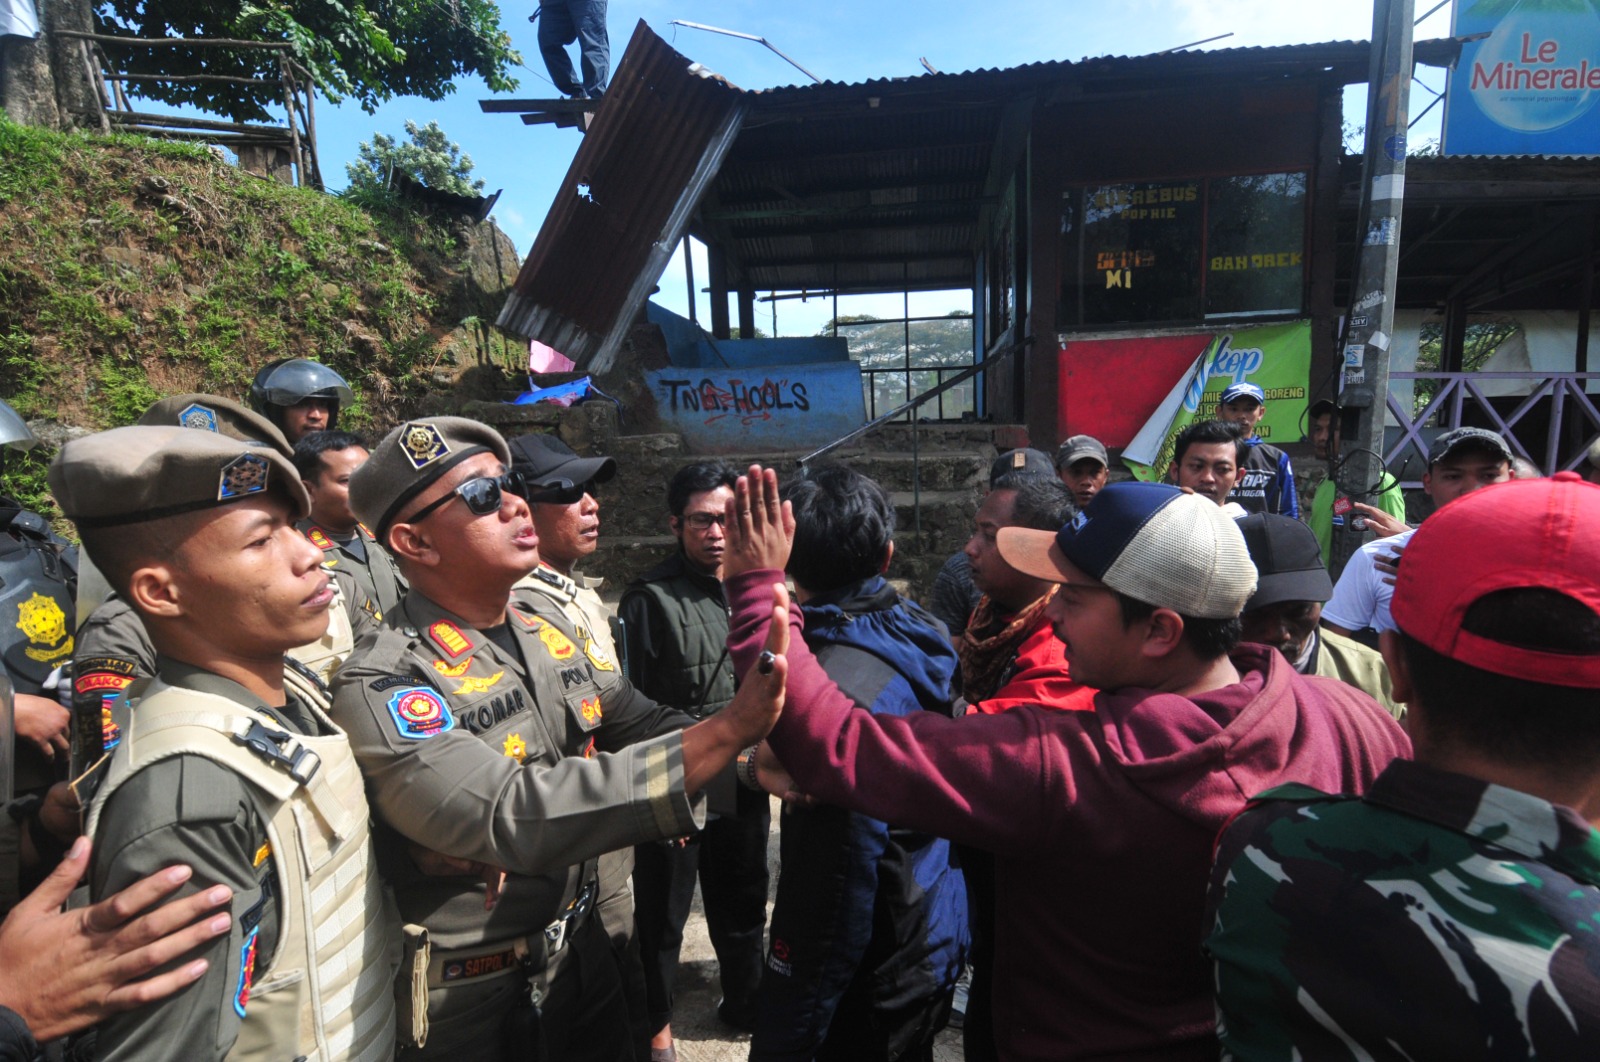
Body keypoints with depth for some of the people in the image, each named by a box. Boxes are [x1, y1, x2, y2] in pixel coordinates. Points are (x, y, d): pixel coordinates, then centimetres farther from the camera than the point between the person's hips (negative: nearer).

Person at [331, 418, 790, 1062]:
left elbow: (645, 726, 3)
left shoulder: (549, 636, -2)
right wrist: (730, 729, -41)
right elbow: (515, 817, -35)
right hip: (470, 1003, -5)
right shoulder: (379, 686, -24)